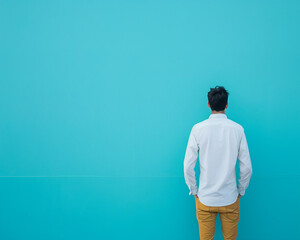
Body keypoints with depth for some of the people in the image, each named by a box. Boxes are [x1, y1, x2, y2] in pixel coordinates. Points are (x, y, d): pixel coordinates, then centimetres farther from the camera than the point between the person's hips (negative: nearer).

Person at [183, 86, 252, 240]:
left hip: (204, 199, 0)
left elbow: (188, 166, -8)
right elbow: (246, 167, -5)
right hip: (230, 198, 1)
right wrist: (241, 191, 10)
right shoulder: (237, 129, -7)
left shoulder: (198, 129, -9)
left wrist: (194, 190, 6)